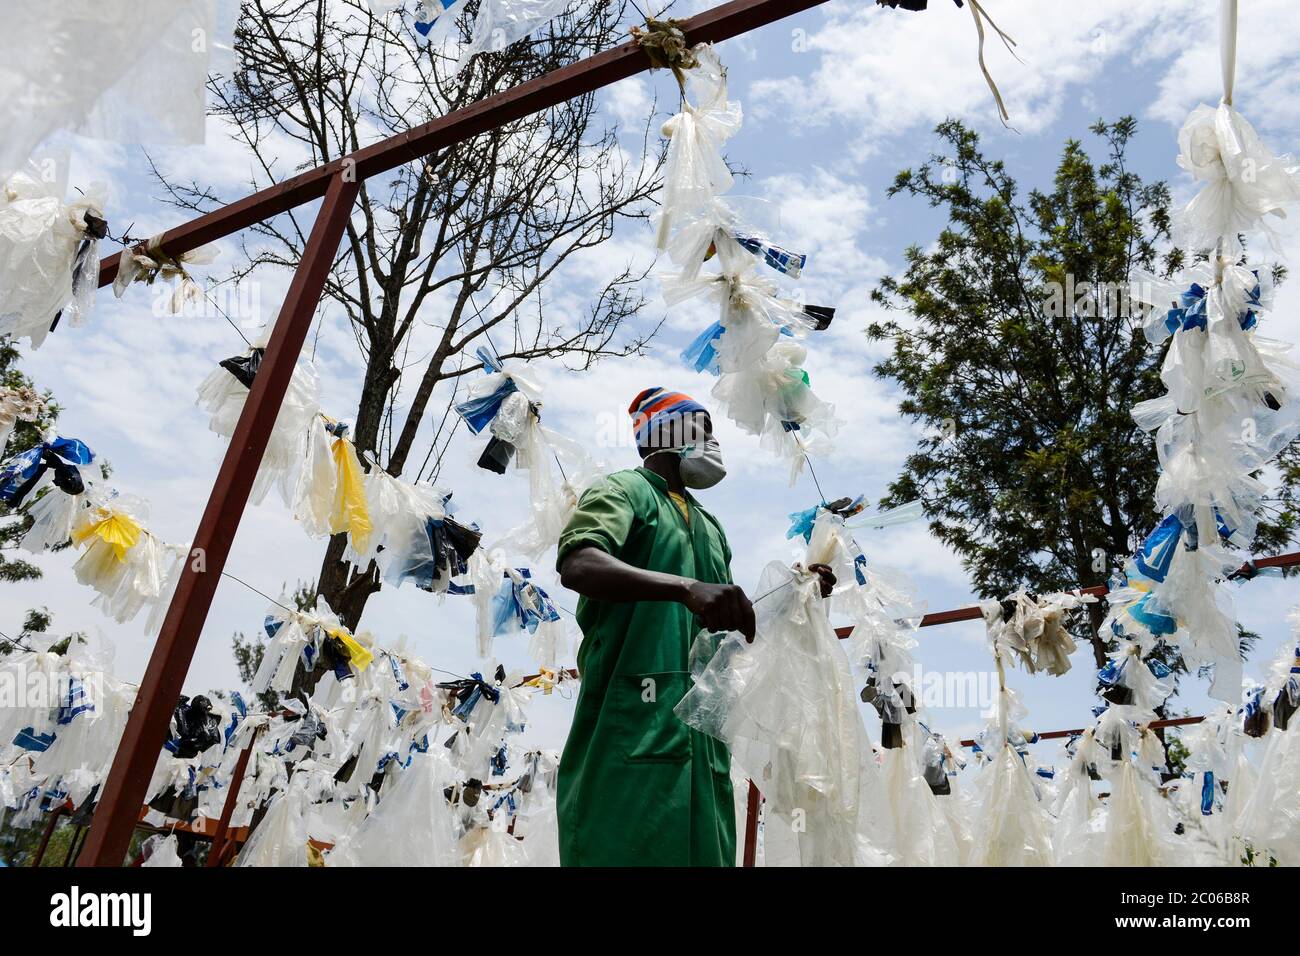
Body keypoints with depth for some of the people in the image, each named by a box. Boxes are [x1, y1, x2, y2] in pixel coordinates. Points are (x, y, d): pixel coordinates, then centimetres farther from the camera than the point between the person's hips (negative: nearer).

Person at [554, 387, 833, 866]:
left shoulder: (711, 528, 26)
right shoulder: (625, 490, 3)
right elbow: (577, 565, -18)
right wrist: (686, 587, -31)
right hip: (633, 723, -7)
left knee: (703, 850, 5)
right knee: (627, 847, -11)